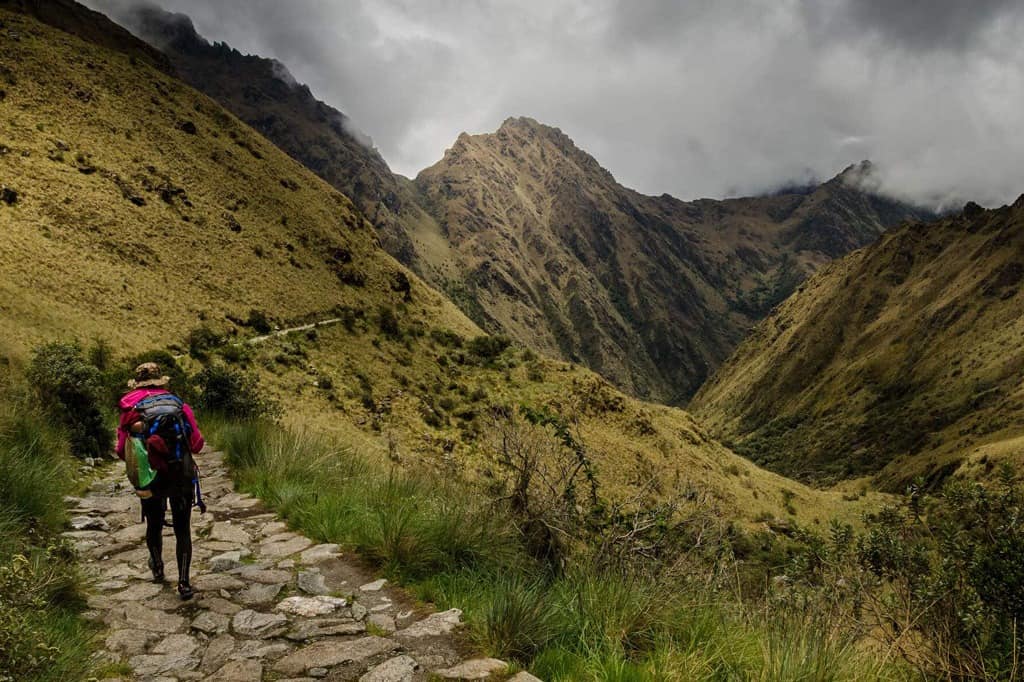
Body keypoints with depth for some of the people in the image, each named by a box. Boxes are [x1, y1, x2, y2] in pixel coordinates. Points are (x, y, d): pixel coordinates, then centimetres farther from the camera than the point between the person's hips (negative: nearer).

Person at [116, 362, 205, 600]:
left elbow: (122, 451, -4)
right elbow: (197, 444, 0)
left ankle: (157, 569, 43)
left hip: (151, 480, 0)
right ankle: (184, 582, 3)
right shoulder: (179, 404, 0)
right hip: (182, 477, 0)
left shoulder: (132, 409, -2)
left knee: (154, 525, 22)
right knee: (182, 530, 7)